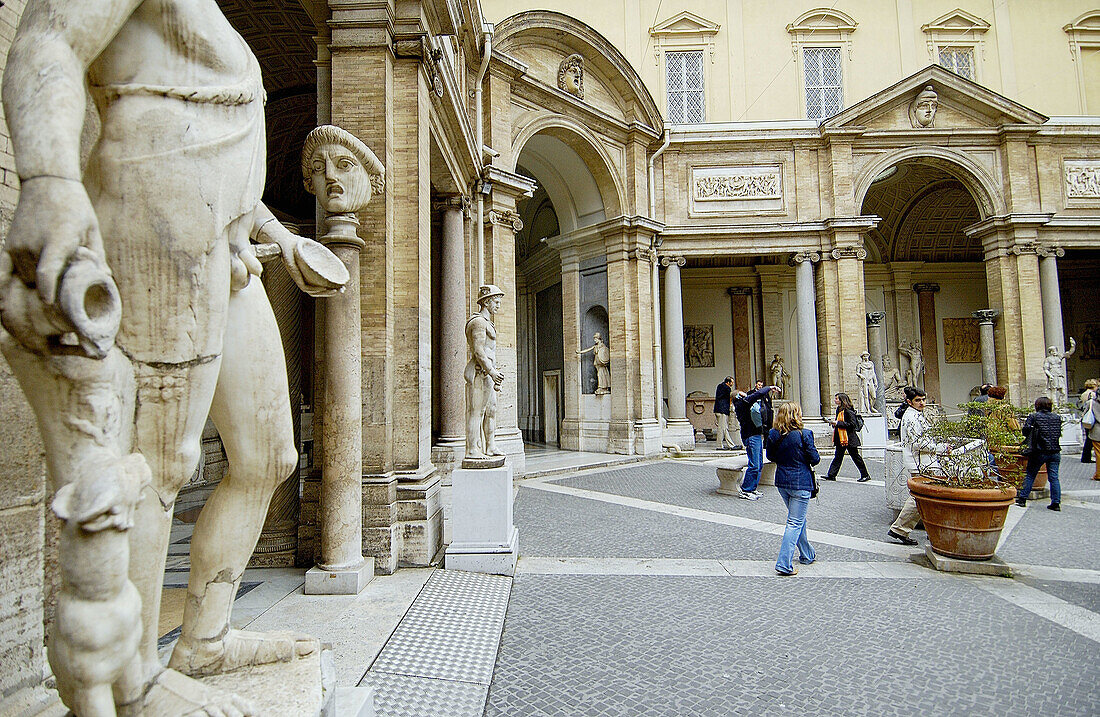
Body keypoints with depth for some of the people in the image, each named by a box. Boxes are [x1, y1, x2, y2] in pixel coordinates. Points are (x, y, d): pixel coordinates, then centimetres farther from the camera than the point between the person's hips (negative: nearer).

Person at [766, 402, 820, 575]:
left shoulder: (773, 434, -4)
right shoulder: (804, 434, -17)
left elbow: (770, 456, 6)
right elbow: (814, 458, -11)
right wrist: (816, 460, 10)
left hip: (782, 482, 6)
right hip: (801, 483, -6)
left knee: (797, 519, 23)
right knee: (795, 523, 0)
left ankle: (807, 555, 37)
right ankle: (784, 564, -4)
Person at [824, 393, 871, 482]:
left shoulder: (848, 411, -15)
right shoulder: (839, 410, 14)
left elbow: (852, 424, -22)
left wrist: (837, 423, -21)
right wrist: (833, 422, 3)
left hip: (849, 438, -9)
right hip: (841, 438, 9)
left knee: (855, 456, 1)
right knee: (838, 456, 7)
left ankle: (865, 475, 13)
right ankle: (831, 475, 7)